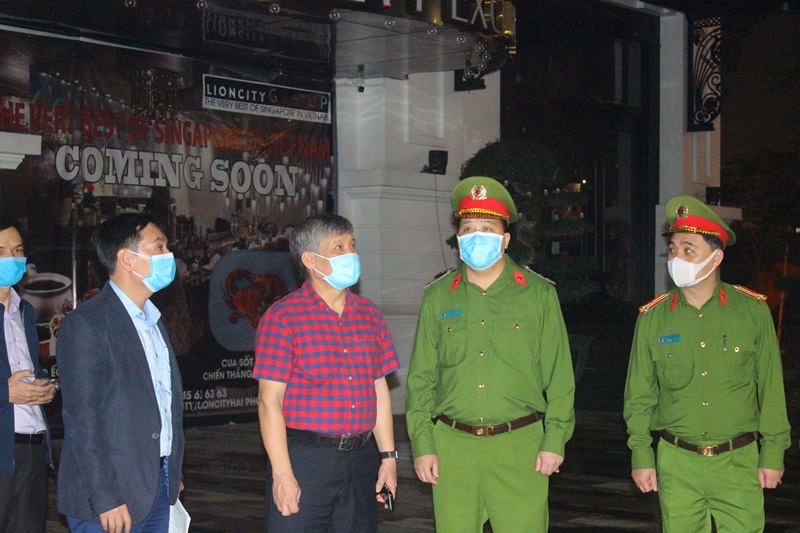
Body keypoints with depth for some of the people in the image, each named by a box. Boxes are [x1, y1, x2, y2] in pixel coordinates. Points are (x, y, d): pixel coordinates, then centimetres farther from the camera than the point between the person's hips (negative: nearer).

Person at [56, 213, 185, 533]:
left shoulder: (152, 320, 16)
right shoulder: (86, 324, -12)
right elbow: (82, 419, -17)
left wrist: (173, 475, 15)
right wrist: (105, 499, -20)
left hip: (159, 489, 8)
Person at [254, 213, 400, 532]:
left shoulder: (369, 315, 12)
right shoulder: (283, 317, -5)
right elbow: (269, 401, -9)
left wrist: (388, 457, 11)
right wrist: (282, 475, -14)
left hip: (361, 459, 5)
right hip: (303, 458, -5)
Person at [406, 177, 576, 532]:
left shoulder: (539, 294, 6)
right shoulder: (438, 297, 10)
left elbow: (559, 376, 4)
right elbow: (420, 379, 11)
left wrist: (555, 440, -3)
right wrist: (422, 445, 4)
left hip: (520, 448, -2)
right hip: (452, 446, 2)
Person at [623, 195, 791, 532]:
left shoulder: (753, 311, 0)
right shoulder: (653, 318, 3)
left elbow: (771, 389, 4)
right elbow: (639, 396, 9)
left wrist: (773, 453, 2)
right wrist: (640, 456, 5)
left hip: (738, 464, -1)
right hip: (676, 464, 1)